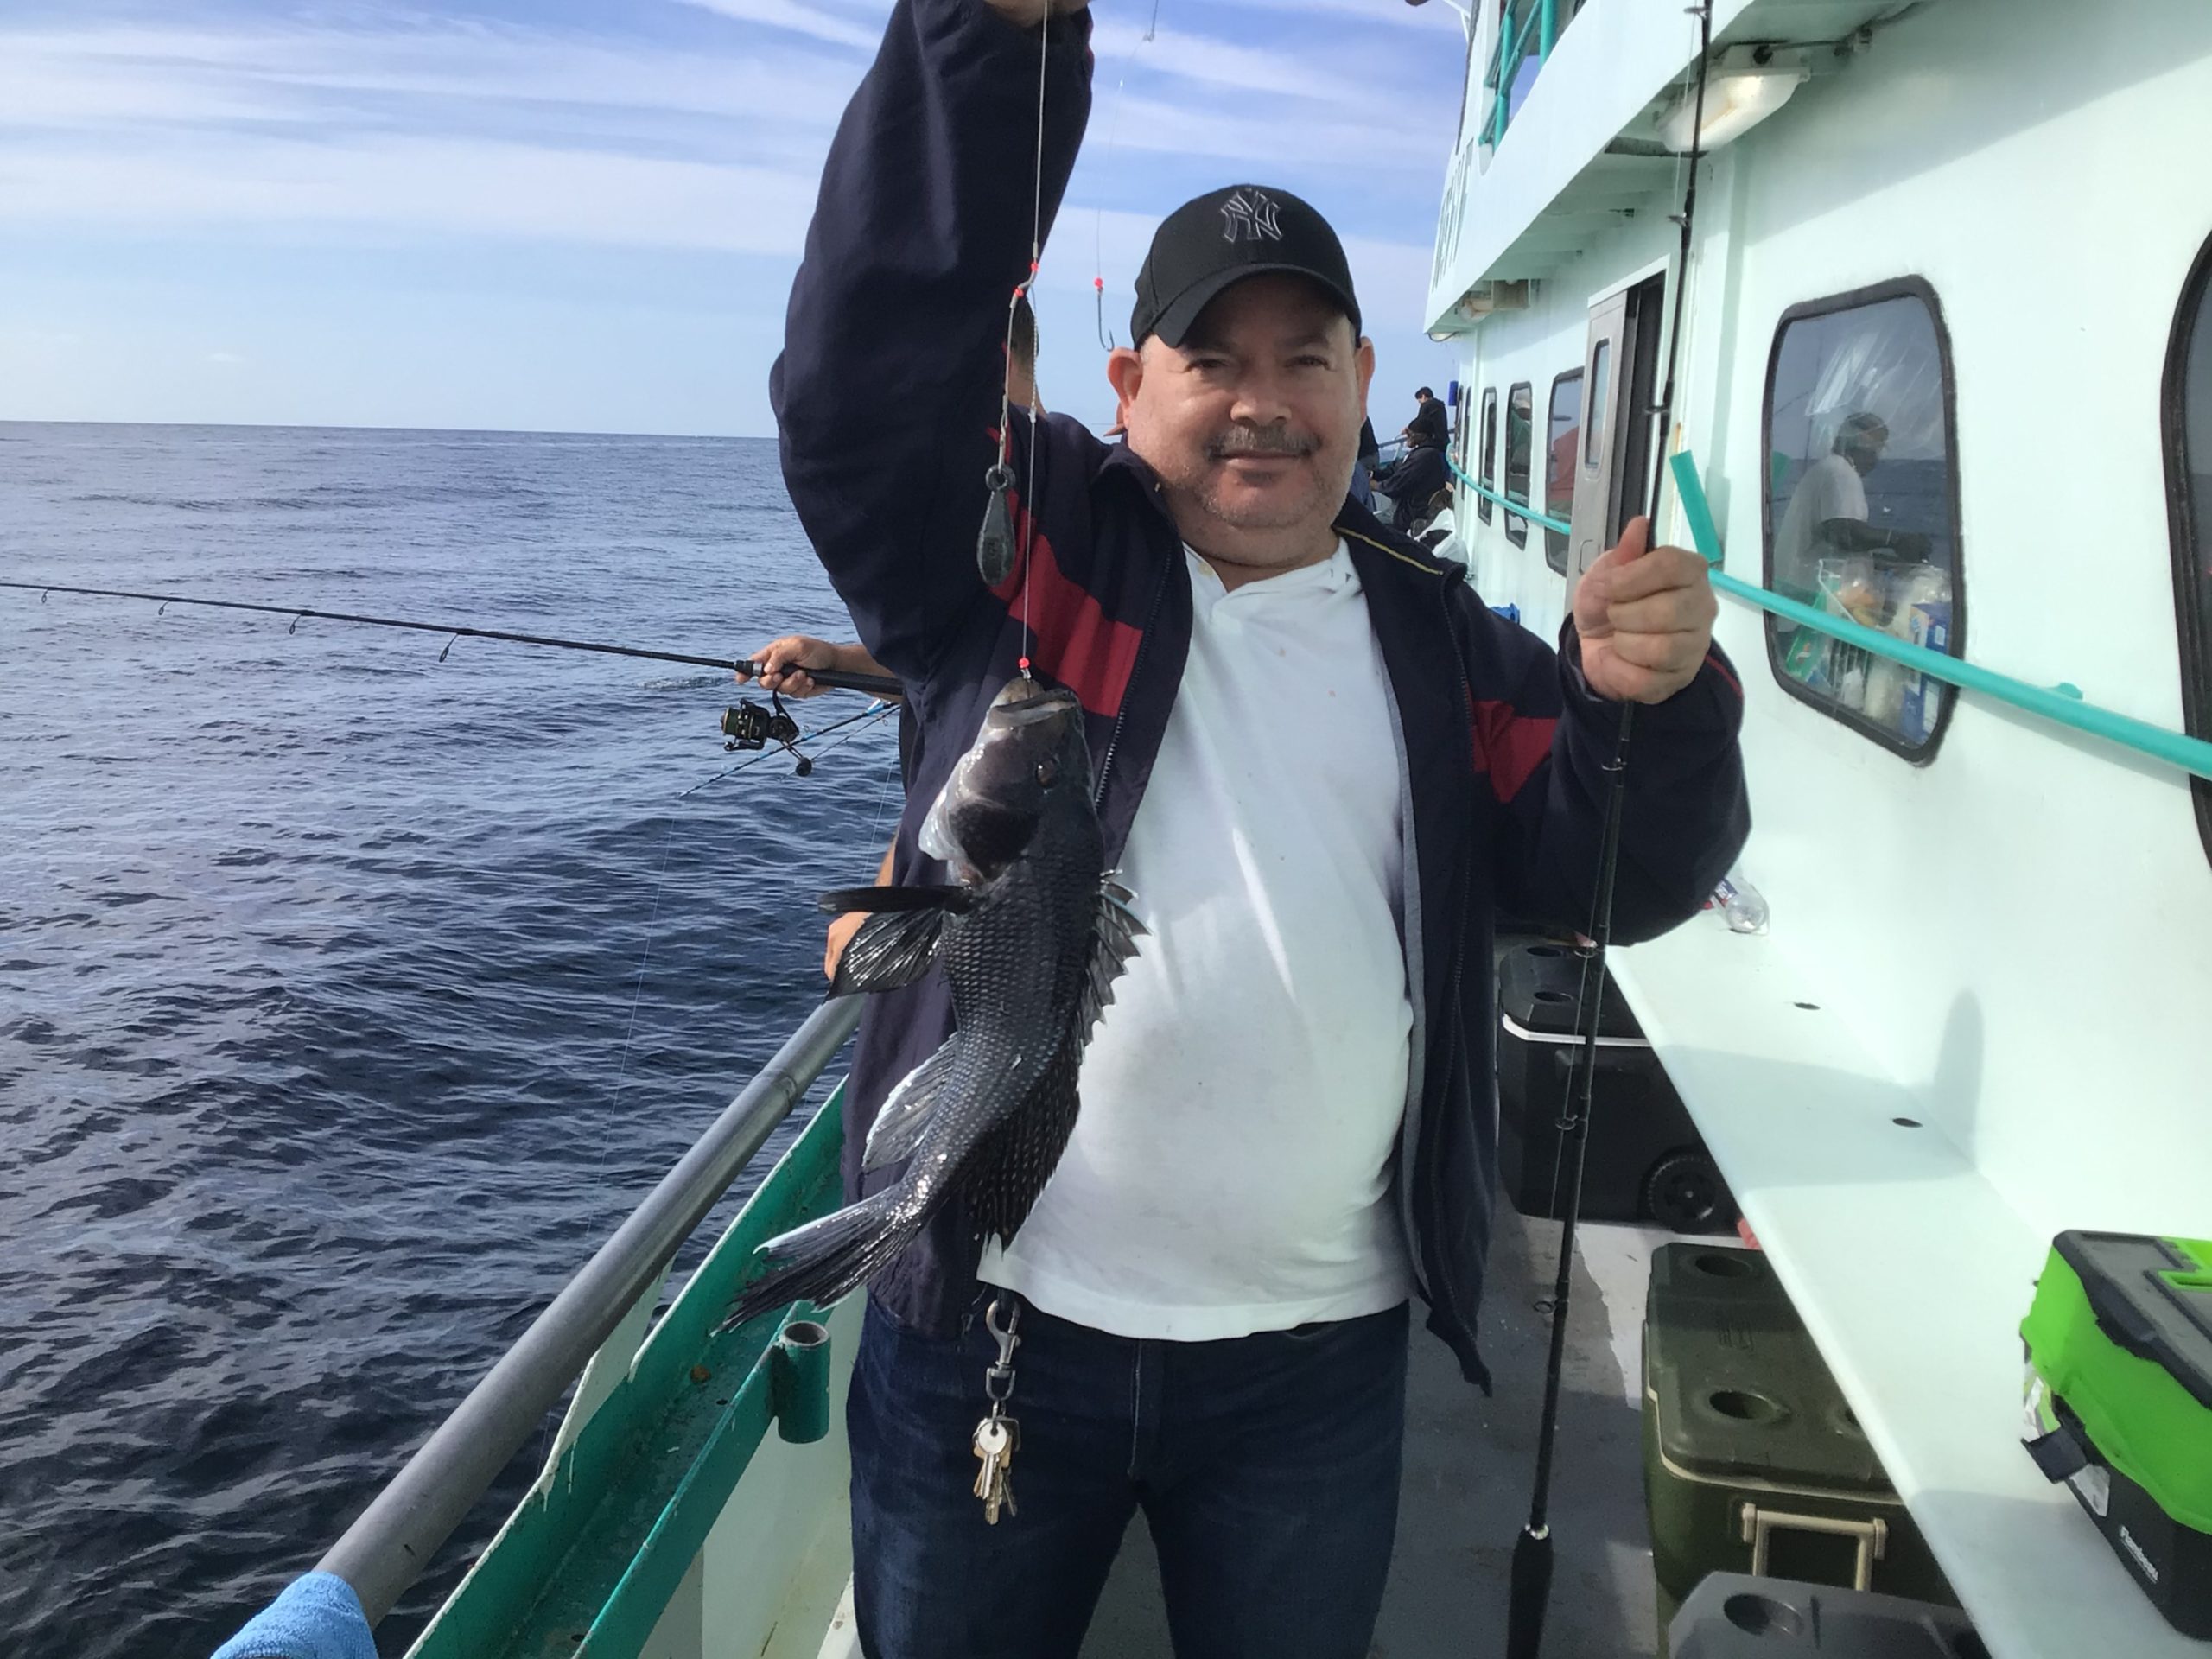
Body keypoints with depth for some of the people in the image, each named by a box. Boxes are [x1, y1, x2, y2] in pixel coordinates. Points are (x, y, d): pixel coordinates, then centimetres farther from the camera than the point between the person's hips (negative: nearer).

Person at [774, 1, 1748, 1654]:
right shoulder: (1022, 548, -2)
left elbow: (1621, 877, 0)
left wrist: (1651, 701, -21)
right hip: (989, 1325, -2)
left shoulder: (1440, 644, 5)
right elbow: (870, 367, -18)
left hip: (1318, 1361, 3)